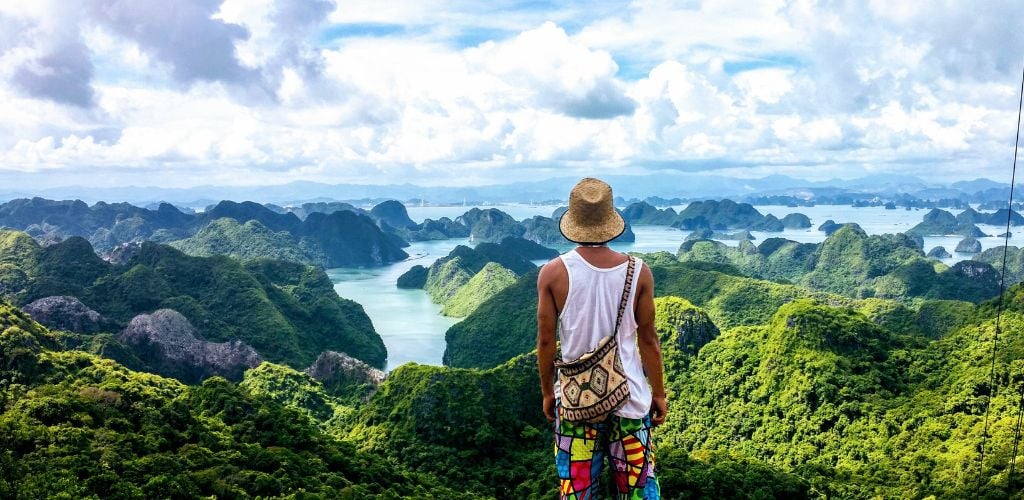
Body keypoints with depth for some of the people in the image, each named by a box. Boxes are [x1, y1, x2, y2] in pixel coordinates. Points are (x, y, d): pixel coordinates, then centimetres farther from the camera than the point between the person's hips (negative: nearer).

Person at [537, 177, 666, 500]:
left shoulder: (553, 273, -10)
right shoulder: (638, 272, -9)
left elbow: (546, 340, -4)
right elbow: (647, 339, -3)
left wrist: (547, 392, 10)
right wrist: (659, 394, 9)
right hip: (630, 397, 0)